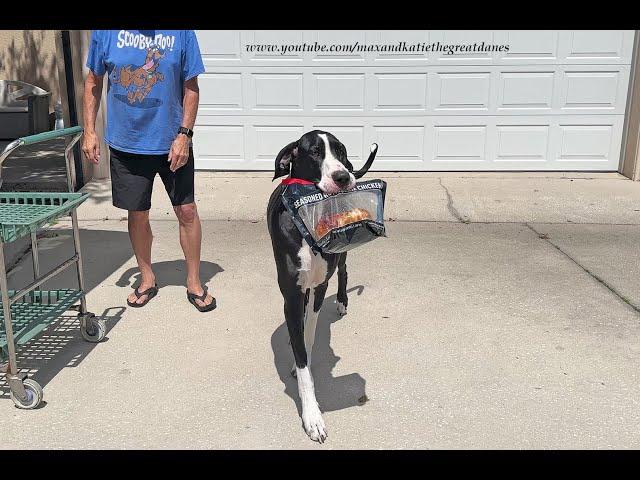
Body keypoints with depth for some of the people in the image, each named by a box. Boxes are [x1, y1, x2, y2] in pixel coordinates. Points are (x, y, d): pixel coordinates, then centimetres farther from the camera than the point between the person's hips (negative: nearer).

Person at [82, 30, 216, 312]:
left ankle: (194, 283, 23)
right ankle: (147, 280, 32)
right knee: (137, 215, 11)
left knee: (187, 211, 4)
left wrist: (184, 134, -12)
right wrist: (89, 132, 0)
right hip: (126, 145, 1)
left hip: (172, 144, -1)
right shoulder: (105, 31, -4)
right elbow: (94, 81, 5)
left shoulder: (181, 31, -7)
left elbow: (191, 87, -3)